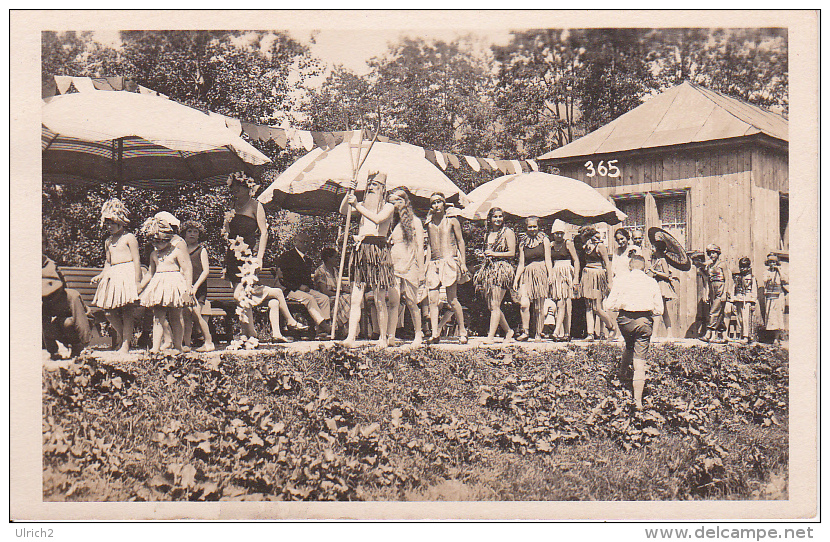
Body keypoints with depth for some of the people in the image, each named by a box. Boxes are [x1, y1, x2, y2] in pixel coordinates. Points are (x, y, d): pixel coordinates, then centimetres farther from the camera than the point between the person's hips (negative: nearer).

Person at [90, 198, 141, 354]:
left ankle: (125, 344, 0)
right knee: (109, 312, 1)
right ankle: (120, 333, 27)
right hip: (112, 276, 7)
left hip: (127, 274, -7)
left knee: (126, 311, -6)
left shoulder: (129, 238, -2)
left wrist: (137, 282, -12)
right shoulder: (108, 241, 18)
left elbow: (136, 260, -6)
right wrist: (100, 276, 8)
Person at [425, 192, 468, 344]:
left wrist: (463, 263, -1)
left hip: (450, 261, -4)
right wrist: (427, 264, 14)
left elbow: (461, 242, 6)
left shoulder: (452, 221, 6)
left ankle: (462, 332, 5)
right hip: (434, 263, 4)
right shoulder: (429, 224, 15)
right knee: (433, 300, -7)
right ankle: (435, 333, -7)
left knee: (452, 299, -8)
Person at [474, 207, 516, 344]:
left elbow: (512, 253, -7)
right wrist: (485, 255, 8)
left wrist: (494, 254, -10)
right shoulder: (487, 234, 17)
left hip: (502, 269, -7)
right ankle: (508, 330, 22)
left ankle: (490, 336, -13)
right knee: (491, 306, 6)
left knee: (495, 305, -11)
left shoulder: (508, 232, -1)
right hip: (488, 269, 7)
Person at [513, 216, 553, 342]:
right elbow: (521, 264, 12)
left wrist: (550, 277, -7)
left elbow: (548, 261, 3)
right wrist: (516, 279, 3)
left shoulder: (544, 240, 7)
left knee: (538, 307, 0)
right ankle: (525, 332, -7)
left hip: (541, 274, -2)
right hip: (526, 274, 2)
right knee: (524, 304, -15)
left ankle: (538, 334, 9)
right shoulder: (523, 243, 13)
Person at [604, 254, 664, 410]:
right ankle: (638, 399, -2)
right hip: (645, 321, 0)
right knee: (640, 359, 1)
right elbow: (659, 309, 5)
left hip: (625, 320, 0)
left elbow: (609, 305, 2)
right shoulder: (652, 282, 5)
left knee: (629, 346, 32)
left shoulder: (621, 280, 3)